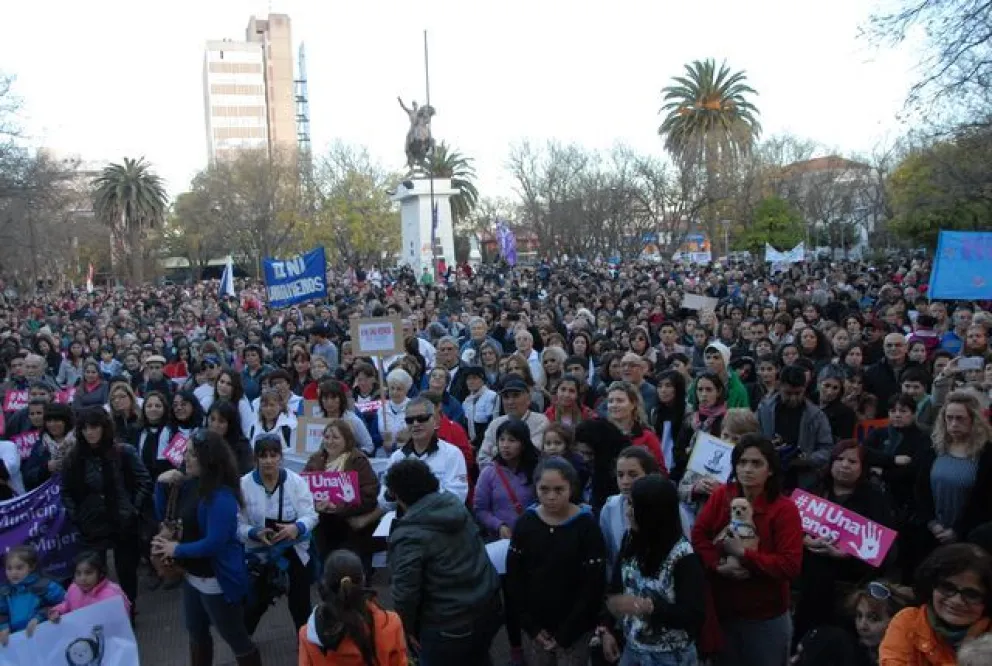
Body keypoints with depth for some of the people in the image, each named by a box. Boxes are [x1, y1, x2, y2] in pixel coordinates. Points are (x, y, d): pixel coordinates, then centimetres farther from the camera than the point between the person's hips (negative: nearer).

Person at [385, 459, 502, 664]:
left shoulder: (408, 534, -20)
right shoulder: (456, 504, 0)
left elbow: (405, 591, -21)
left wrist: (409, 627, -3)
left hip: (450, 624, -7)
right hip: (489, 607, 7)